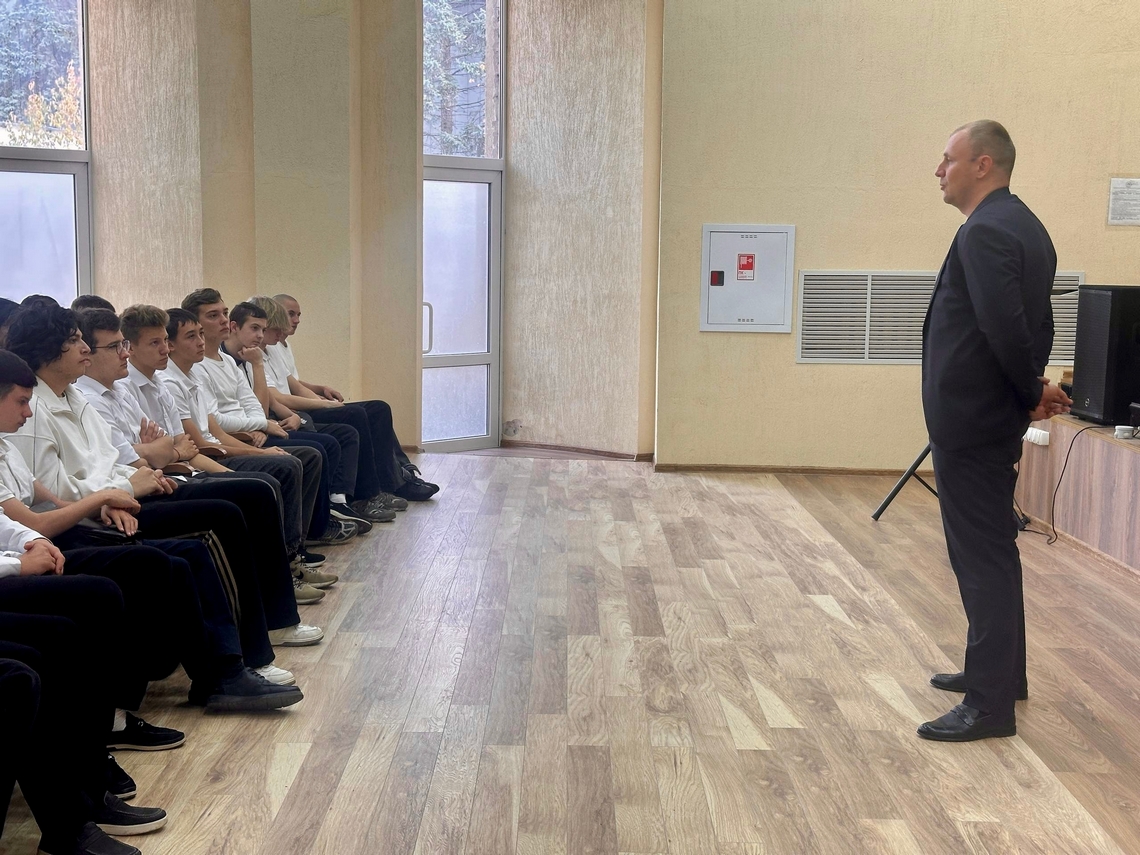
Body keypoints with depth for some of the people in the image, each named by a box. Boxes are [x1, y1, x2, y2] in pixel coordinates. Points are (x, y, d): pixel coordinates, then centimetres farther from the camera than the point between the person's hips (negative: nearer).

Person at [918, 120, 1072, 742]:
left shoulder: (985, 232, -19)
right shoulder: (1021, 225, 13)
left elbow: (1005, 327, -27)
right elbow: (1035, 324, 16)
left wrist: (1032, 393, -12)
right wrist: (1033, 389, 6)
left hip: (969, 422, -10)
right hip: (994, 418, 10)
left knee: (982, 557, -4)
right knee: (992, 550, 19)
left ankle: (990, 704, 3)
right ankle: (998, 669, 33)